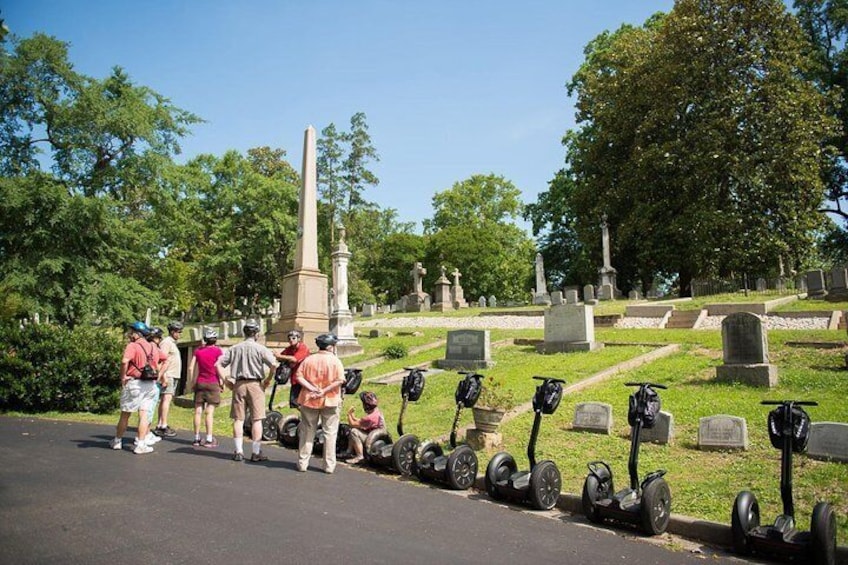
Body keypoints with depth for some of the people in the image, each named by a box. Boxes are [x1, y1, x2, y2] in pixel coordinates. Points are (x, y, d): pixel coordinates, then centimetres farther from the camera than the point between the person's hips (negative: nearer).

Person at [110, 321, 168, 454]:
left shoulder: (132, 346, -10)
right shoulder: (153, 347, 11)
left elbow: (124, 361, -26)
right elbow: (165, 358, 23)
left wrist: (123, 377, -14)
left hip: (134, 383, -5)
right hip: (150, 384, 5)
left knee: (125, 414, 11)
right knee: (144, 414, 5)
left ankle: (117, 441, 27)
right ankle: (141, 445, 3)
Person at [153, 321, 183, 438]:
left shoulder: (173, 343, 22)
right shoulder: (166, 342, -8)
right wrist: (164, 375, -24)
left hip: (174, 376, 10)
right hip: (168, 376, -10)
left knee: (164, 400, 9)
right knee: (166, 399, -14)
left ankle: (160, 425, 12)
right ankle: (163, 426, -17)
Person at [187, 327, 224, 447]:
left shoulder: (198, 350, 7)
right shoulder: (217, 351, -5)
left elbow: (191, 367, 5)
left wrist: (191, 382, 13)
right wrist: (222, 382, 1)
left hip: (200, 382, 4)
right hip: (213, 383, -4)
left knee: (198, 411, 6)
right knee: (210, 412, -3)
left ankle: (197, 438, 10)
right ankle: (209, 439, -2)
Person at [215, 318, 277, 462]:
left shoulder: (234, 348, 8)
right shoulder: (260, 348, -4)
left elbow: (218, 364, 7)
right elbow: (274, 364, -16)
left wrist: (226, 380, 10)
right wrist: (268, 379, -3)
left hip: (238, 385, 3)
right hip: (255, 384, -3)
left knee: (238, 419, 9)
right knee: (257, 419, 3)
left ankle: (239, 452, 11)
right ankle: (256, 452, 6)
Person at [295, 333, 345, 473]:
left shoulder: (308, 359, 2)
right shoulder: (335, 361, -8)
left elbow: (299, 377, -7)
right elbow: (339, 380, -18)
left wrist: (312, 388, -11)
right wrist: (324, 391, -16)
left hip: (309, 400, 3)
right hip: (330, 400, -3)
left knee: (307, 432, 13)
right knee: (330, 433, 6)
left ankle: (302, 463, 17)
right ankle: (329, 465, 8)